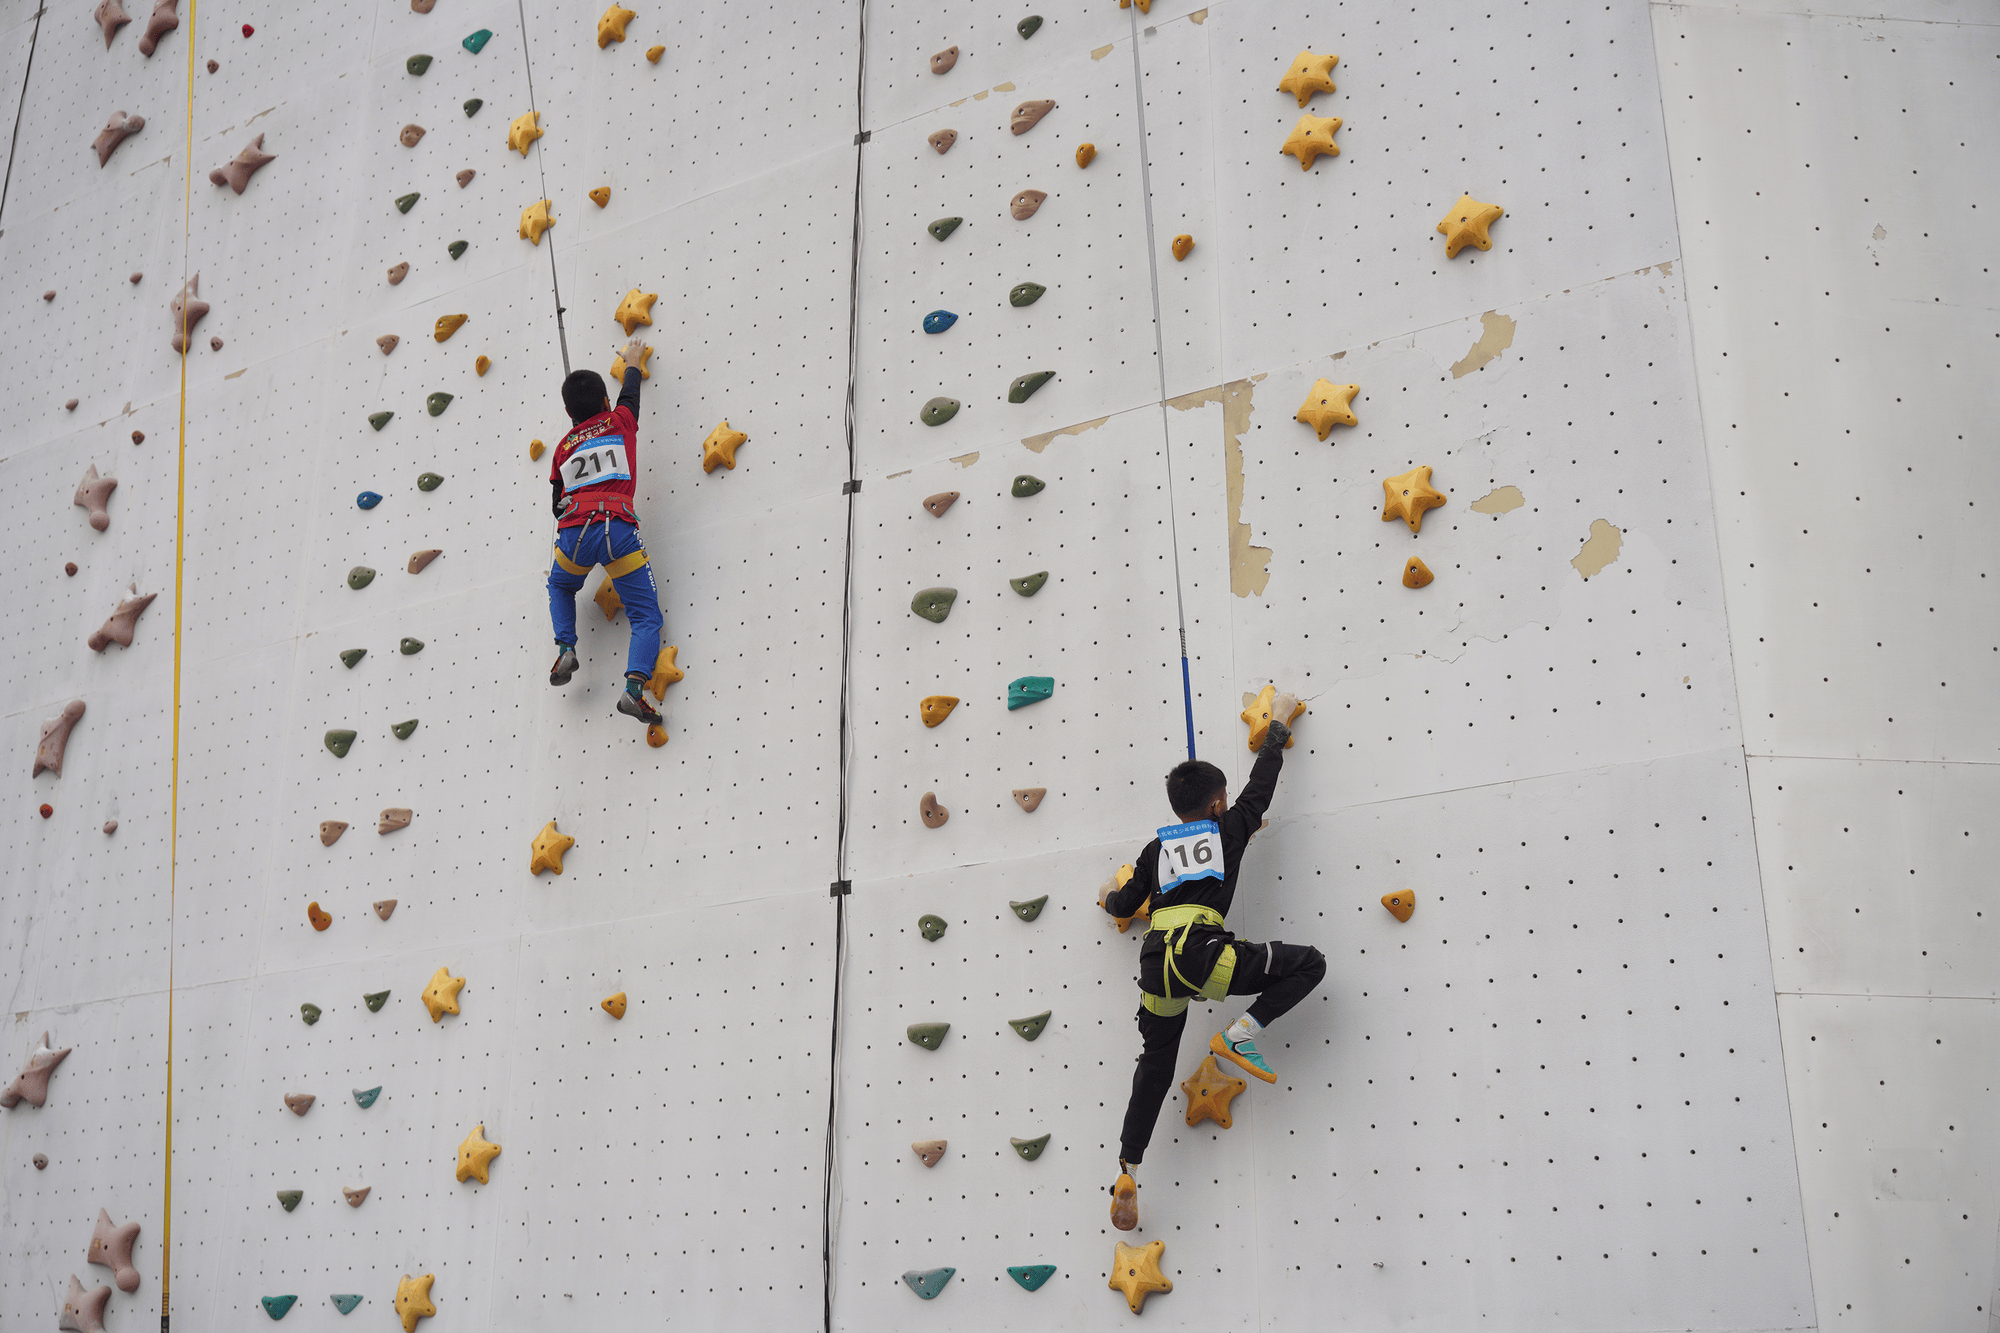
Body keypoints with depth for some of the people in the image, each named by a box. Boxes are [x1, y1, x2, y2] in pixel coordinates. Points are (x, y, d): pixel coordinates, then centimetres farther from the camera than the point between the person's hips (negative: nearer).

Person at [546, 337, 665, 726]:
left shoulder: (563, 448, 20)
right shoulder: (619, 421, 16)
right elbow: (630, 393, 37)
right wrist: (633, 361, 55)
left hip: (573, 532, 3)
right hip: (617, 529, -2)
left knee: (560, 587, 35)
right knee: (647, 616, 0)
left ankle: (566, 647, 12)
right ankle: (634, 687, -22)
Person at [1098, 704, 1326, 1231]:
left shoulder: (1156, 849, 24)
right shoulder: (1228, 829, 15)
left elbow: (1126, 904, 32)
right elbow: (1260, 784, 28)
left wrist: (1110, 899, 56)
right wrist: (1278, 729, 42)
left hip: (1155, 965, 5)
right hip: (1201, 953, -5)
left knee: (1155, 1066, 20)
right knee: (1309, 962, 5)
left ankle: (1127, 1171, 14)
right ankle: (1241, 1034, -7)